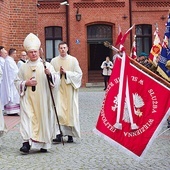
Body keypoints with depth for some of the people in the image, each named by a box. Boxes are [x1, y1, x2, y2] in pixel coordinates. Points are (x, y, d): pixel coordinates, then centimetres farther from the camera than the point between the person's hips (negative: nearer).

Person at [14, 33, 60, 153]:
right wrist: (26, 83, -7)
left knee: (43, 118, 2)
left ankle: (43, 144, 15)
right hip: (28, 98, 1)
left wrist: (50, 74, -24)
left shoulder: (46, 65, 2)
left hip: (42, 99, -1)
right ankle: (27, 142, -16)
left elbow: (57, 79, -4)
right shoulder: (23, 67, 8)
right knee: (27, 118, -11)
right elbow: (17, 81, 12)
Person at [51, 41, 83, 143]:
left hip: (70, 89, 0)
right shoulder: (54, 61, 6)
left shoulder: (73, 60, 3)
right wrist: (59, 73, -12)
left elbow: (79, 74, -1)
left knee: (71, 111, 2)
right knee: (58, 112, -9)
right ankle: (59, 134, -11)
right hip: (58, 89, 0)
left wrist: (66, 73, -11)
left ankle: (70, 135, 10)